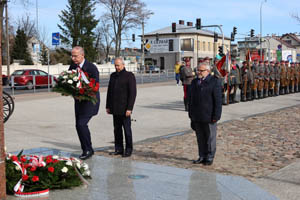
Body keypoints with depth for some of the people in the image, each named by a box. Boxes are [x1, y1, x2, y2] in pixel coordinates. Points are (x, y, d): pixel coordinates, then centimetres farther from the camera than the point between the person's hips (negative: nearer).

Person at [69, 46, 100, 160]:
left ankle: (88, 150, -2)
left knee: (81, 124, -17)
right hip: (78, 100, 7)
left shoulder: (92, 68, -15)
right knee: (79, 126, 9)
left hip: (90, 100, -7)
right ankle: (86, 150, 22)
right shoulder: (72, 67, 5)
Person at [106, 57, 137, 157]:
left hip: (124, 109, -6)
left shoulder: (129, 76, -5)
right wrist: (108, 106, 13)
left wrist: (129, 108, -16)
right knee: (117, 129, 9)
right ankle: (118, 149, 17)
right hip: (115, 109, 6)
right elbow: (109, 92, 18)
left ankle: (128, 150, 8)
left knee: (127, 129, 0)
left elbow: (132, 93, -10)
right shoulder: (113, 76, 14)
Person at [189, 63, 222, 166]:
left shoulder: (215, 81, -7)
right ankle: (202, 157, 21)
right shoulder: (194, 82, 12)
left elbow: (218, 100, -10)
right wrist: (191, 114, 14)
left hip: (209, 117, -5)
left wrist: (216, 116, -14)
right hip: (197, 117, 6)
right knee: (200, 138, 11)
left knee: (210, 138, 4)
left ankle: (210, 157, 15)